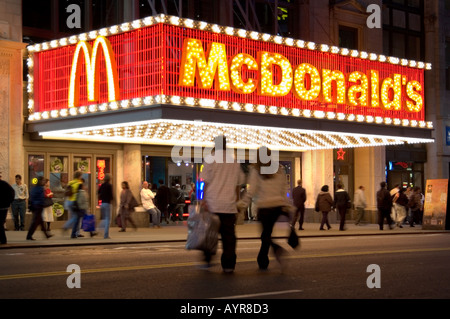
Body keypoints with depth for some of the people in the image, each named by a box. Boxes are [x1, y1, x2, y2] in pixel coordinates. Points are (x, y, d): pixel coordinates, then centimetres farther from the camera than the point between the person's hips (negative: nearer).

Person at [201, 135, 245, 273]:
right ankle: (229, 265, 2)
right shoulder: (235, 162, 10)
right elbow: (238, 184, 15)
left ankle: (207, 259, 7)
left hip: (212, 204, -3)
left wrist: (203, 200, -5)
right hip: (229, 205, 3)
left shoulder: (210, 159, -3)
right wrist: (236, 202, 21)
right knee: (229, 236, 4)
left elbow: (206, 182, -7)